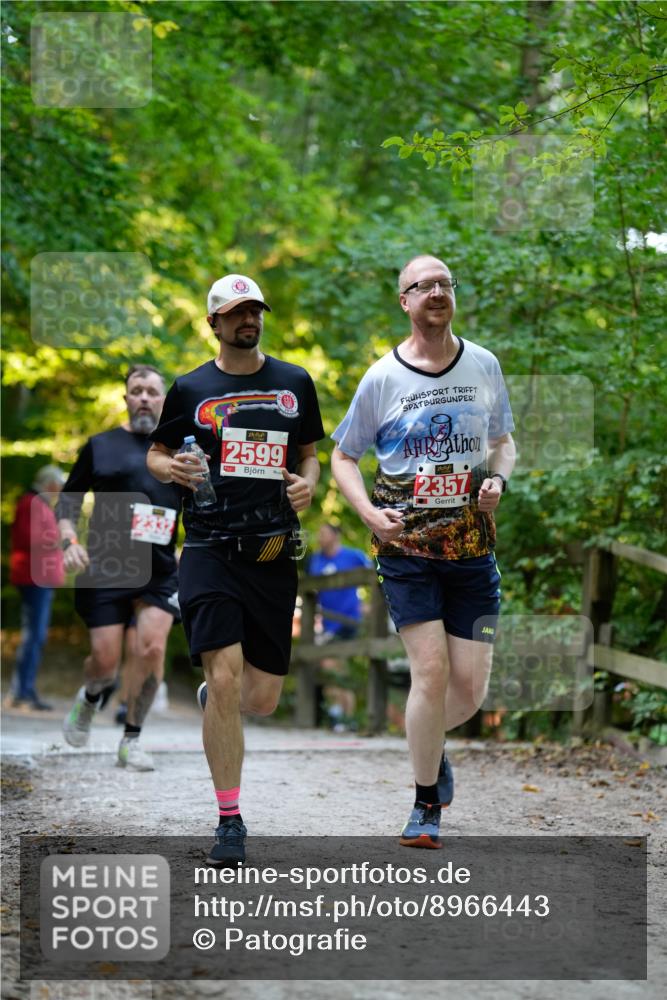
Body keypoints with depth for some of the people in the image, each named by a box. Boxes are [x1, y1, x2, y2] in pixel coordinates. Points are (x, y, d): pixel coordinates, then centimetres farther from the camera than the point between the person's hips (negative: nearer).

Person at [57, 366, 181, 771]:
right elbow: (69, 498, 10)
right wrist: (70, 541, -5)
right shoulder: (101, 446, 7)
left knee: (152, 648, -15)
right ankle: (92, 697, 33)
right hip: (105, 569, -1)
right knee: (105, 659, -4)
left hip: (160, 572, 1)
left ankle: (132, 739, 2)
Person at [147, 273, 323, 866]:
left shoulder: (295, 383, 11)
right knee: (225, 678, -16)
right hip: (210, 547, -3)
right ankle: (230, 822, -6)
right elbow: (156, 454, 15)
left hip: (273, 551, 3)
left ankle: (211, 696, 43)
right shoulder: (191, 389, 5)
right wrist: (171, 468, -8)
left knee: (263, 699, 4)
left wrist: (307, 483, -1)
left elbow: (309, 453, 21)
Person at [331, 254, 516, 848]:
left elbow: (504, 442, 19)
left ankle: (430, 744, 36)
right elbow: (343, 456, 8)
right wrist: (369, 511, -9)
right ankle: (426, 809, 3)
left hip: (473, 548, 3)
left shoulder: (484, 366, 6)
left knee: (471, 688, -1)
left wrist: (498, 478, -4)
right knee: (431, 671, -13)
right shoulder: (382, 378, -2)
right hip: (406, 549, -3)